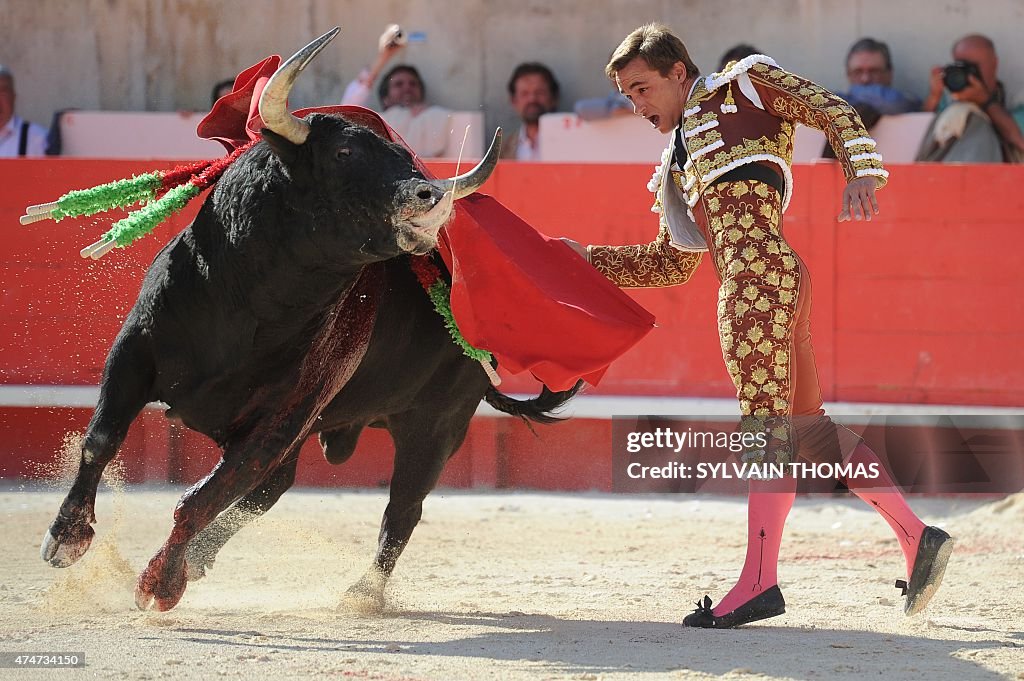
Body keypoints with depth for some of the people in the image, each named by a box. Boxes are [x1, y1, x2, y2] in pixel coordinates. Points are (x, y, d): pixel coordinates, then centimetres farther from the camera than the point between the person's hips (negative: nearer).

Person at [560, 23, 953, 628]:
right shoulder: (678, 163, 31)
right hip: (751, 287, 9)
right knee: (809, 429, 9)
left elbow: (832, 110, 1)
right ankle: (917, 536, 12)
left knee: (769, 426, -11)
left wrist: (861, 170, -15)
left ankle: (760, 579, -16)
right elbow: (671, 264, 33)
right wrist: (590, 260, 27)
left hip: (761, 272, -9)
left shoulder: (741, 88, 11)